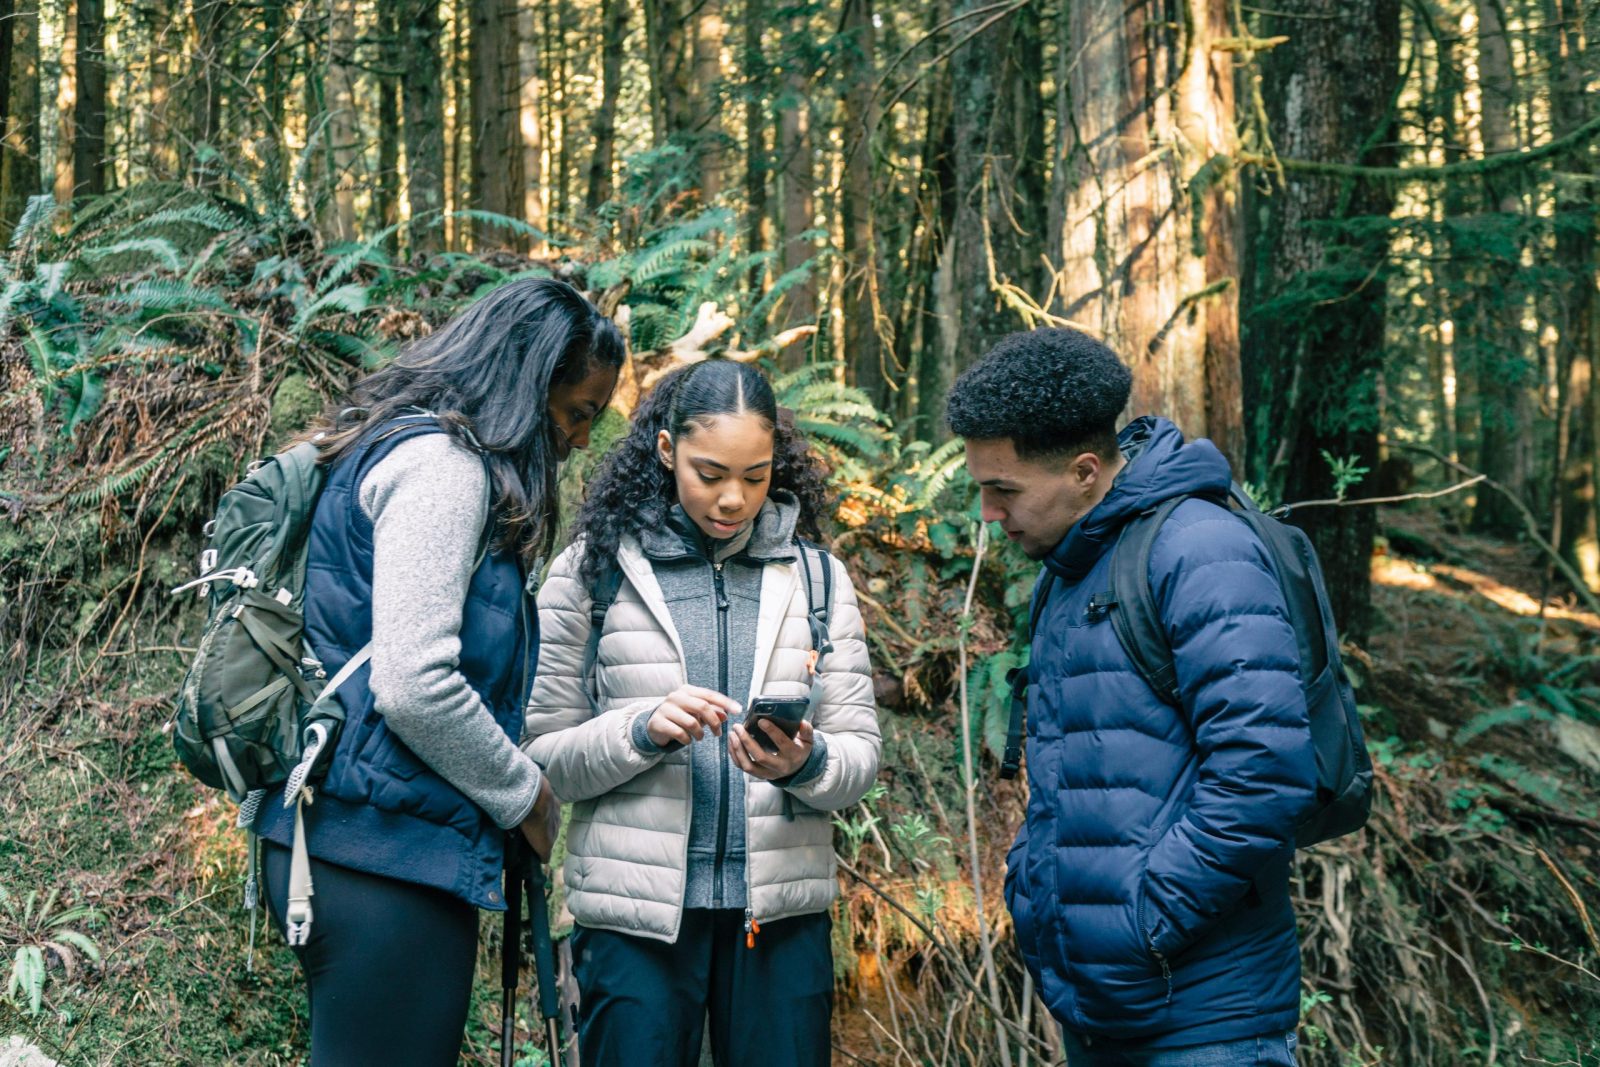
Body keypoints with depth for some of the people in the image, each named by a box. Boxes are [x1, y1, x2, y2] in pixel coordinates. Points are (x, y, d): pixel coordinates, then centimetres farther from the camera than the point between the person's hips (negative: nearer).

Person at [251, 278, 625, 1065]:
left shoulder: (393, 448, 19)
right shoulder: (442, 463, -12)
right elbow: (415, 686, -21)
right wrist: (526, 796, -6)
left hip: (335, 841, 10)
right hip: (389, 853, -10)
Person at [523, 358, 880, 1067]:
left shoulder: (817, 579, 9)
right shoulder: (593, 570, 1)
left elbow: (860, 759, 6)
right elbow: (542, 756, -1)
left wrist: (804, 763, -16)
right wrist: (644, 731, -18)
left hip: (781, 913, 2)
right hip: (635, 913, -2)